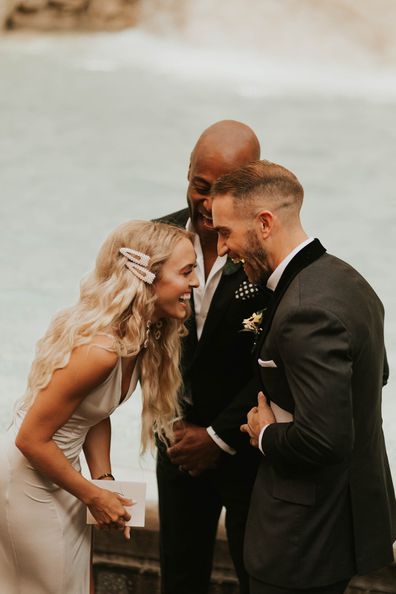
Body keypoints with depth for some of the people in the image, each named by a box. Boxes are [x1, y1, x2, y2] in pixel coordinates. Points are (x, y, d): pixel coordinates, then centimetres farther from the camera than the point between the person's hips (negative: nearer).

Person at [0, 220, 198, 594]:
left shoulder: (142, 336, -4)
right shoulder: (99, 349, -31)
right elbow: (31, 439, -25)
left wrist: (103, 480, -2)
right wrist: (93, 495, -14)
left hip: (57, 472, 9)